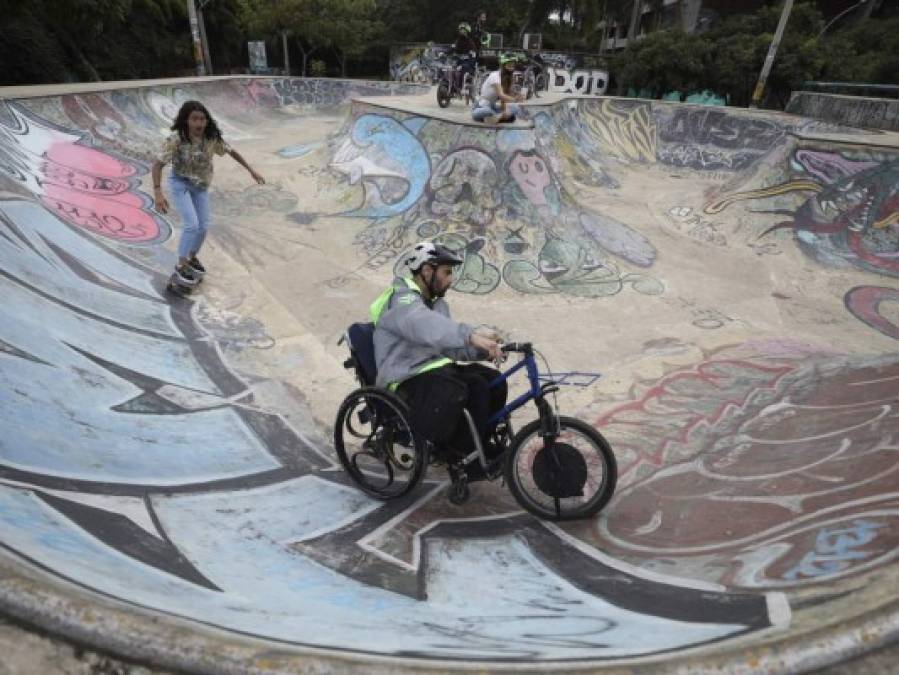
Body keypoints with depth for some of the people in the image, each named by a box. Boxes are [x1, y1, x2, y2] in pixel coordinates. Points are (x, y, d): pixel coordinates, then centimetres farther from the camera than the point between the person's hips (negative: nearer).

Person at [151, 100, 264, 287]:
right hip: (180, 184, -4)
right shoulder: (176, 139, -25)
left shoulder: (212, 138, -16)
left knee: (203, 227, 6)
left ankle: (192, 258, 34)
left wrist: (251, 170, 3)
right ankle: (181, 266, 0)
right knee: (192, 225, -17)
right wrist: (158, 192, -36)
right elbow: (158, 165, -25)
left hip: (200, 186, 5)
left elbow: (231, 151, 3)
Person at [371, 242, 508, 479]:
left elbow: (452, 346, 9)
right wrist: (470, 335, -47)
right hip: (409, 379, -8)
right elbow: (426, 327, -36)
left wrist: (483, 348, -10)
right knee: (454, 391, -35)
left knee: (492, 380, -11)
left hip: (438, 367, 8)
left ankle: (482, 448, 2)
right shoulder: (402, 300, -12)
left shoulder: (437, 304, 17)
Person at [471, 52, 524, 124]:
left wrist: (504, 110, -19)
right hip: (482, 107, -7)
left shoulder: (508, 78, 5)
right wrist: (514, 99, -50)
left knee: (515, 108, -9)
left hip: (493, 107, 7)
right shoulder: (495, 76, -19)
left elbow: (503, 97, -1)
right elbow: (501, 95, -34)